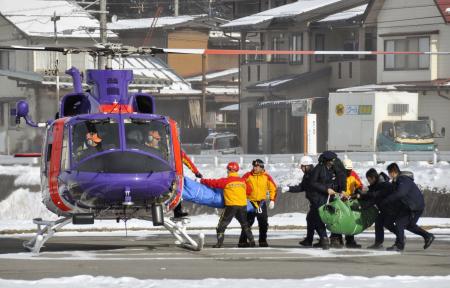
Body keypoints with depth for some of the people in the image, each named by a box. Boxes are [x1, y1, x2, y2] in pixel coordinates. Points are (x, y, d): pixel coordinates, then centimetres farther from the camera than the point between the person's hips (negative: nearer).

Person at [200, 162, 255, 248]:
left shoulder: (226, 181, -5)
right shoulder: (243, 181, 10)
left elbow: (214, 183, -2)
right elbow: (248, 191, 22)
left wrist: (202, 181, 12)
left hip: (231, 205, -5)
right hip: (243, 205, 5)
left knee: (222, 224, 3)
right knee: (245, 224, 22)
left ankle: (219, 242, -6)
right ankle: (251, 241, 20)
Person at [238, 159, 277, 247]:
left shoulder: (266, 177, -1)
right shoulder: (248, 176, -6)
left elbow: (273, 188, 7)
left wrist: (272, 200, 1)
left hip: (261, 203, 2)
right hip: (250, 202, -2)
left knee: (263, 223, 3)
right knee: (247, 222, -2)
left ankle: (262, 240, 15)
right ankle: (242, 241, 3)